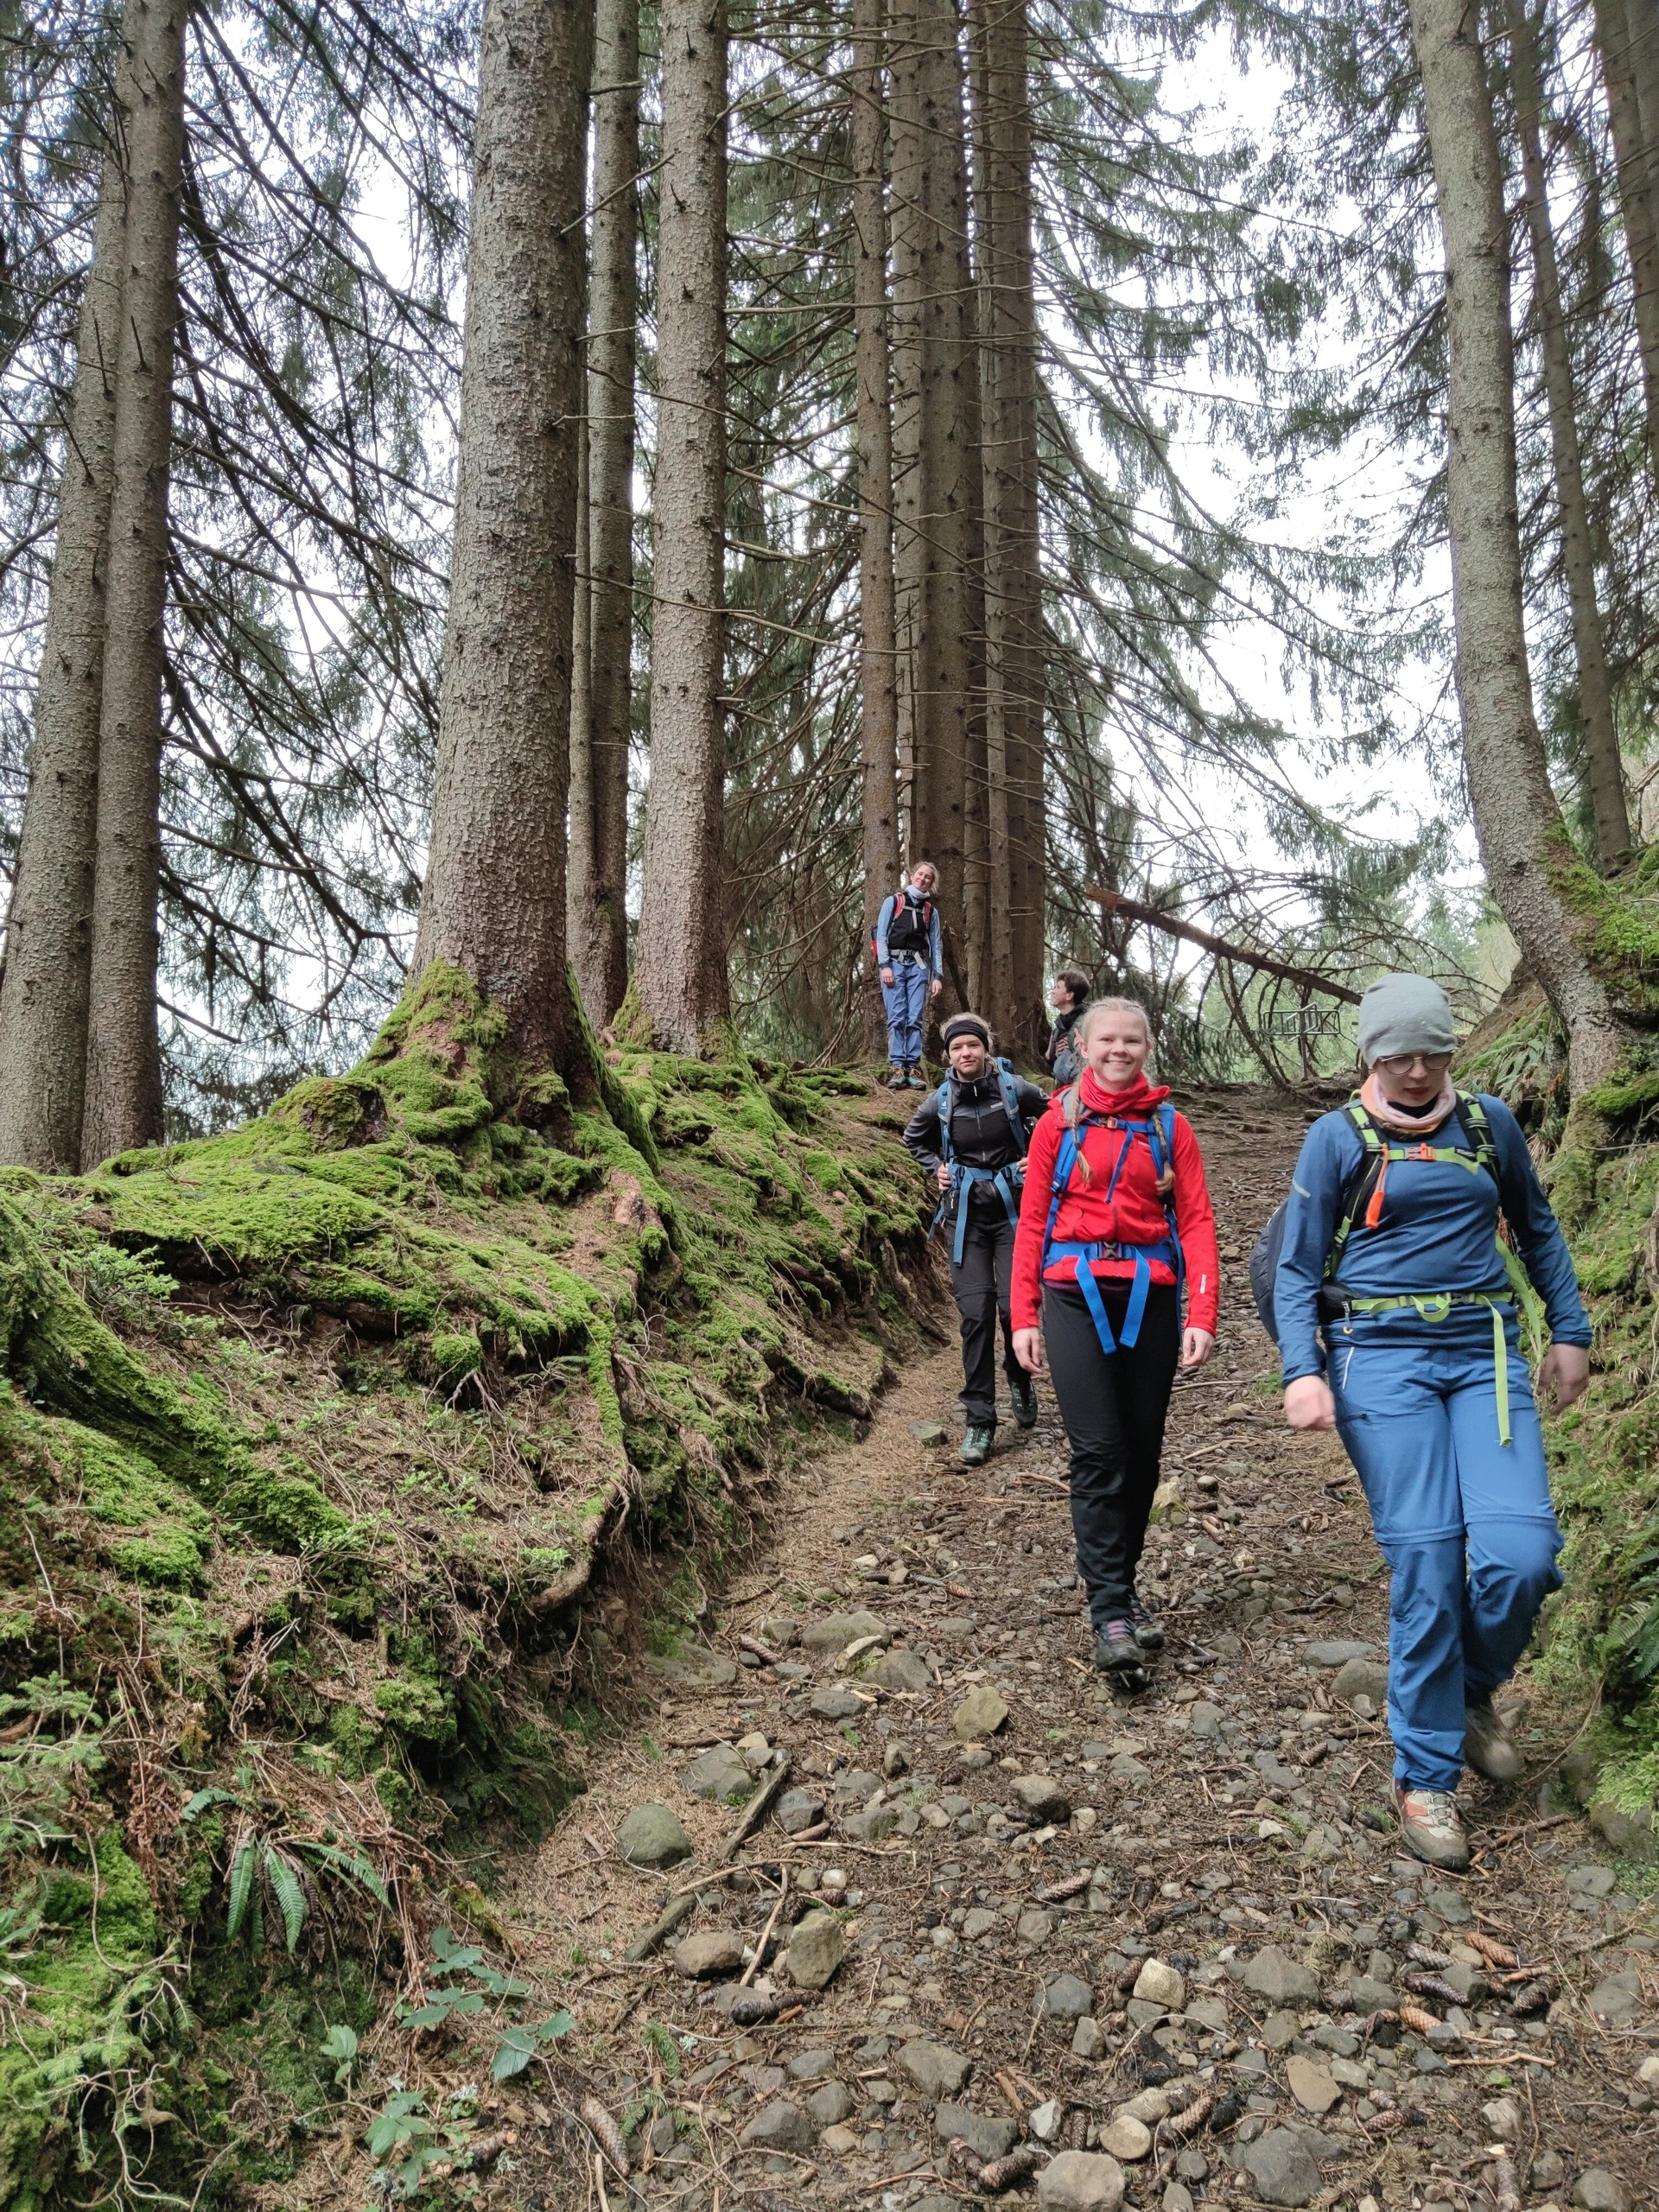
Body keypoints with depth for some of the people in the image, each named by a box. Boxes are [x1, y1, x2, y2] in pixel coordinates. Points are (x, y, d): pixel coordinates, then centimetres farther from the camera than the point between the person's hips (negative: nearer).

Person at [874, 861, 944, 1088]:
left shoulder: (931, 911, 18)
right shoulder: (892, 902, 11)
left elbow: (935, 944, 15)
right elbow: (881, 935, 4)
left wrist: (937, 976, 4)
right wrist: (885, 965, -8)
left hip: (919, 966, 2)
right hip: (895, 963, -2)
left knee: (916, 1019, -5)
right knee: (897, 1017, -10)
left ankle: (913, 1067, -5)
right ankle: (896, 1068, -13)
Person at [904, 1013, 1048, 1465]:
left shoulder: (1014, 1090, -7)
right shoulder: (940, 1102, -1)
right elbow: (915, 1139, 22)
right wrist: (936, 1168, 7)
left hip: (1013, 1208, -1)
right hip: (966, 1215, 1)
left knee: (1013, 1305, -12)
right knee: (975, 1314, -4)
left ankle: (1020, 1379, 22)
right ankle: (979, 1419, 2)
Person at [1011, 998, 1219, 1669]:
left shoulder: (1168, 1126, 7)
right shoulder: (1059, 1124, 5)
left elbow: (1197, 1222, 3)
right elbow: (1032, 1223, 6)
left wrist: (1202, 1314, -7)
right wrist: (1024, 1317, 1)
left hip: (1150, 1295, 2)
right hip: (1076, 1295, -2)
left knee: (1142, 1452, 9)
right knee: (1098, 1455, -8)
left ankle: (1123, 1585, 26)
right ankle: (1111, 1614, -6)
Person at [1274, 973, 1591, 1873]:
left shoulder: (1489, 1122, 10)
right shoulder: (1338, 1137, 2)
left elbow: (1537, 1228, 24)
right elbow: (1297, 1268, 2)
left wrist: (1570, 1331, 19)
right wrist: (1302, 1371, -11)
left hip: (1485, 1354, 3)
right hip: (1382, 1358, -3)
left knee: (1521, 1553, -12)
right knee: (1426, 1563, -6)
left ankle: (1473, 1691, 20)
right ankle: (1426, 1776, 11)